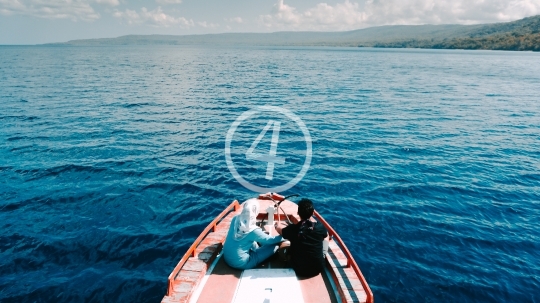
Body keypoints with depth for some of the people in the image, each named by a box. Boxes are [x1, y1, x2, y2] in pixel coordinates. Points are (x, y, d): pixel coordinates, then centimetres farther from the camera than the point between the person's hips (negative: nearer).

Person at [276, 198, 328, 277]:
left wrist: (277, 227, 29)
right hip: (318, 269, 1)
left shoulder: (293, 229, -18)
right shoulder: (320, 227, -14)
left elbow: (279, 230, 7)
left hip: (299, 270, -1)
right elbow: (326, 235, 13)